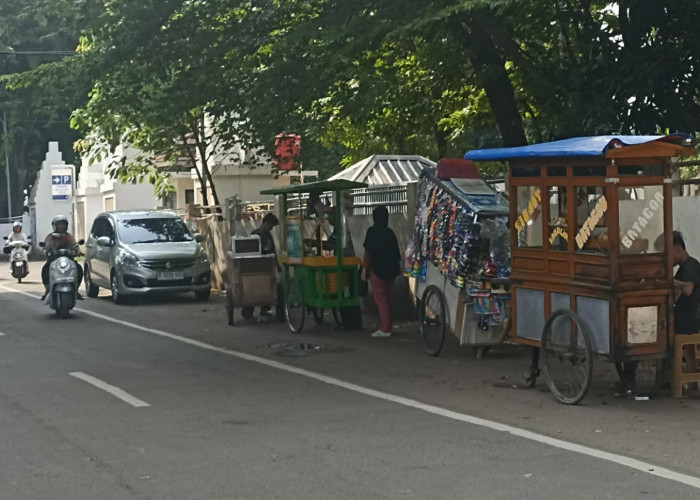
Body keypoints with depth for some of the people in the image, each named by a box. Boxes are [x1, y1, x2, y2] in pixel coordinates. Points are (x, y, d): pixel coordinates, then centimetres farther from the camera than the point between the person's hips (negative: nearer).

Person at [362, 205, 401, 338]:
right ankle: (386, 327, 16)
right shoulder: (390, 233, 5)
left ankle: (385, 329, -5)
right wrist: (397, 268, 16)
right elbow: (397, 253, 8)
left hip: (377, 270, -5)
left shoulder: (372, 232, -9)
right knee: (387, 299, 12)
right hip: (390, 271, 5)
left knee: (380, 299, -2)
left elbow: (368, 252, -11)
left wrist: (364, 269, -6)